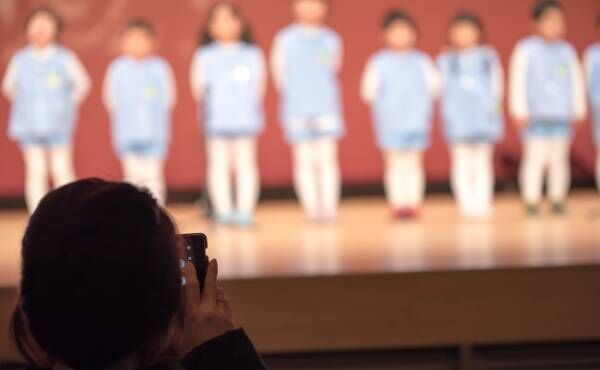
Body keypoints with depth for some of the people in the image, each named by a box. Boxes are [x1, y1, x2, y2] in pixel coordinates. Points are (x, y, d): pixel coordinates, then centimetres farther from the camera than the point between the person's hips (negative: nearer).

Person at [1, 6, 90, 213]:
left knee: (61, 171, -4)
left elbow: (82, 83, 11)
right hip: (29, 125, 1)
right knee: (35, 172, -1)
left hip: (57, 125, -1)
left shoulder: (65, 58, -1)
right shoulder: (20, 60, 4)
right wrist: (22, 106, 11)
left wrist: (68, 105, 7)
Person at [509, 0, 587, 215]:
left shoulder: (567, 51, 11)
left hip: (561, 116, 3)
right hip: (536, 115, -3)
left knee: (559, 158, 4)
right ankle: (531, 200, -2)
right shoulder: (526, 49, 0)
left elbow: (576, 82, 15)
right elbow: (518, 81, -1)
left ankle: (557, 199, 12)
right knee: (535, 157, -7)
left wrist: (578, 110, 13)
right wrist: (520, 111, -5)